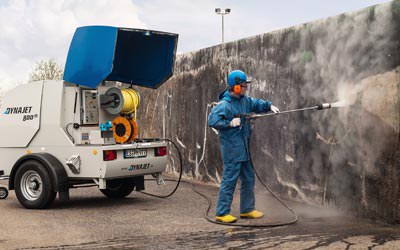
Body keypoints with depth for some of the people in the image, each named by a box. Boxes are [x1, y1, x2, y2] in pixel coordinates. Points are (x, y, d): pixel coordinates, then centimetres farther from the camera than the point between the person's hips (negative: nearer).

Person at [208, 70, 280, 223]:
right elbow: (212, 120, -23)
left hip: (243, 149, 9)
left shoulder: (244, 100, 9)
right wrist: (230, 123, -26)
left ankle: (247, 209, 28)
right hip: (231, 149, -9)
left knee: (248, 179, 16)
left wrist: (269, 106, 7)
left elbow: (256, 104, 23)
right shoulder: (224, 104, -16)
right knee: (229, 181, -6)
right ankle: (222, 213, 2)